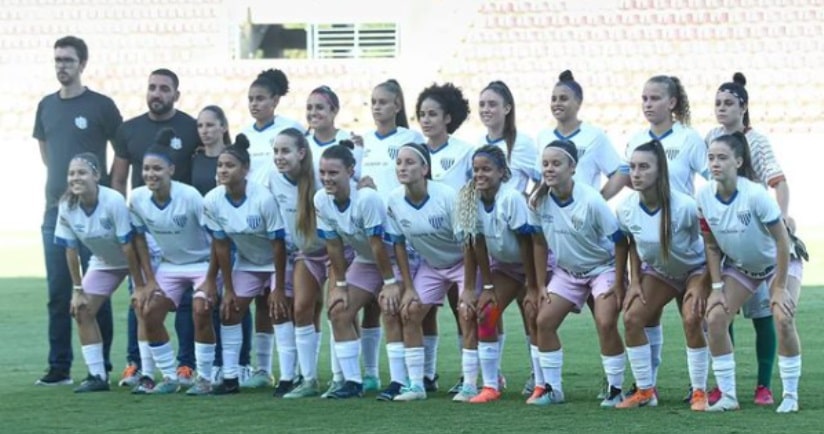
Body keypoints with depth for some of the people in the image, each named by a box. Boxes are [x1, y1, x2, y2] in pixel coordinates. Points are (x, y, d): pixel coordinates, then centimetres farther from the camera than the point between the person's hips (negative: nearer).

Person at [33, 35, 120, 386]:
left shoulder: (101, 106, -4)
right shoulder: (47, 106, 10)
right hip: (55, 209, 5)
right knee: (58, 292, 5)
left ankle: (101, 367, 3)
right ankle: (59, 367, 9)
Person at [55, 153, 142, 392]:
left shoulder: (114, 201, -33)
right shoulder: (66, 207, -18)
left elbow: (128, 247, -28)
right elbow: (71, 250, -8)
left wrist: (140, 286, -23)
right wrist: (78, 289, -6)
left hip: (138, 258, -5)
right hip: (104, 262, 5)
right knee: (82, 310, -2)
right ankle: (97, 376, 5)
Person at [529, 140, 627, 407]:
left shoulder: (591, 201, -26)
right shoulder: (539, 200, -12)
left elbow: (619, 241, -19)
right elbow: (540, 243, 2)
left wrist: (619, 285, -18)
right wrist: (540, 286, 2)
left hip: (603, 267, -5)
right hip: (567, 271, 5)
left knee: (605, 323, -22)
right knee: (544, 322, -5)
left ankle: (616, 389, -9)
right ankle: (552, 388, 7)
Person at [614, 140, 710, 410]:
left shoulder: (684, 207, -32)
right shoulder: (626, 209, -18)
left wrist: (701, 285, -21)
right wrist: (635, 281, -4)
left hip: (695, 269, -4)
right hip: (658, 271, 5)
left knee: (692, 319, -26)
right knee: (631, 318, -11)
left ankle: (699, 393, -12)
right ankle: (645, 391, 2)